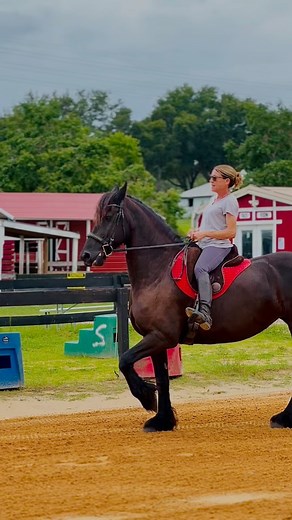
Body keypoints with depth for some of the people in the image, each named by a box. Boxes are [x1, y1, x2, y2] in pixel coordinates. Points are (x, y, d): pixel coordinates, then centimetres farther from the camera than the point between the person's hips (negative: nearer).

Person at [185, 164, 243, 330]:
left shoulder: (230, 201, -4)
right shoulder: (215, 201, 25)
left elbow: (231, 232, -12)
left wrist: (204, 234, -17)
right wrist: (196, 232, 12)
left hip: (218, 246, -11)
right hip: (203, 245, 11)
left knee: (200, 268, -38)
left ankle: (205, 312, -54)